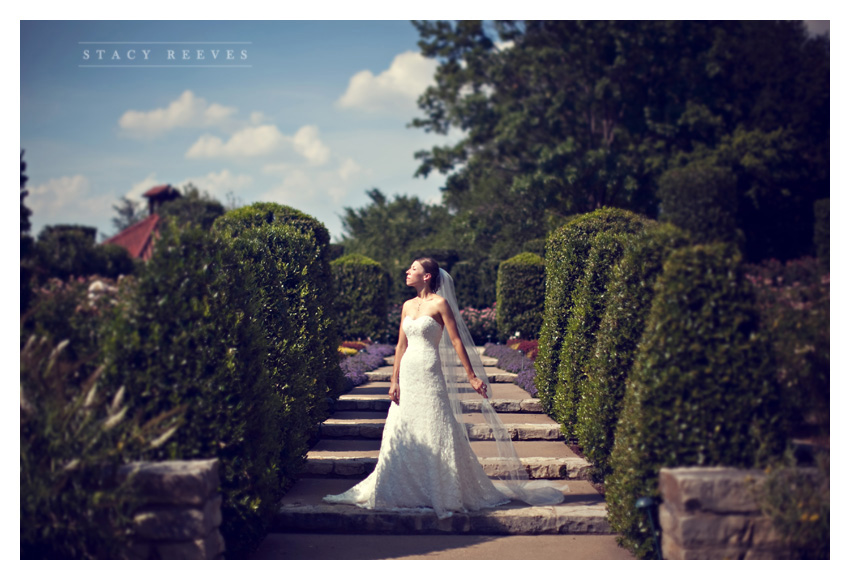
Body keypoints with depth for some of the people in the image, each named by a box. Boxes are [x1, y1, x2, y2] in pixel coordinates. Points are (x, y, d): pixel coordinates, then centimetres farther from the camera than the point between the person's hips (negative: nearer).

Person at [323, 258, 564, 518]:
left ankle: (445, 494, 4)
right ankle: (407, 492, 15)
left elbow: (457, 341, -7)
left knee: (435, 433, -5)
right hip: (408, 374, 6)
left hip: (430, 374, -6)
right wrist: (394, 381, 8)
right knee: (401, 433, 6)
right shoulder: (408, 306, 12)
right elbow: (401, 345, 13)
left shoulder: (440, 304, -6)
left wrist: (471, 376, -10)